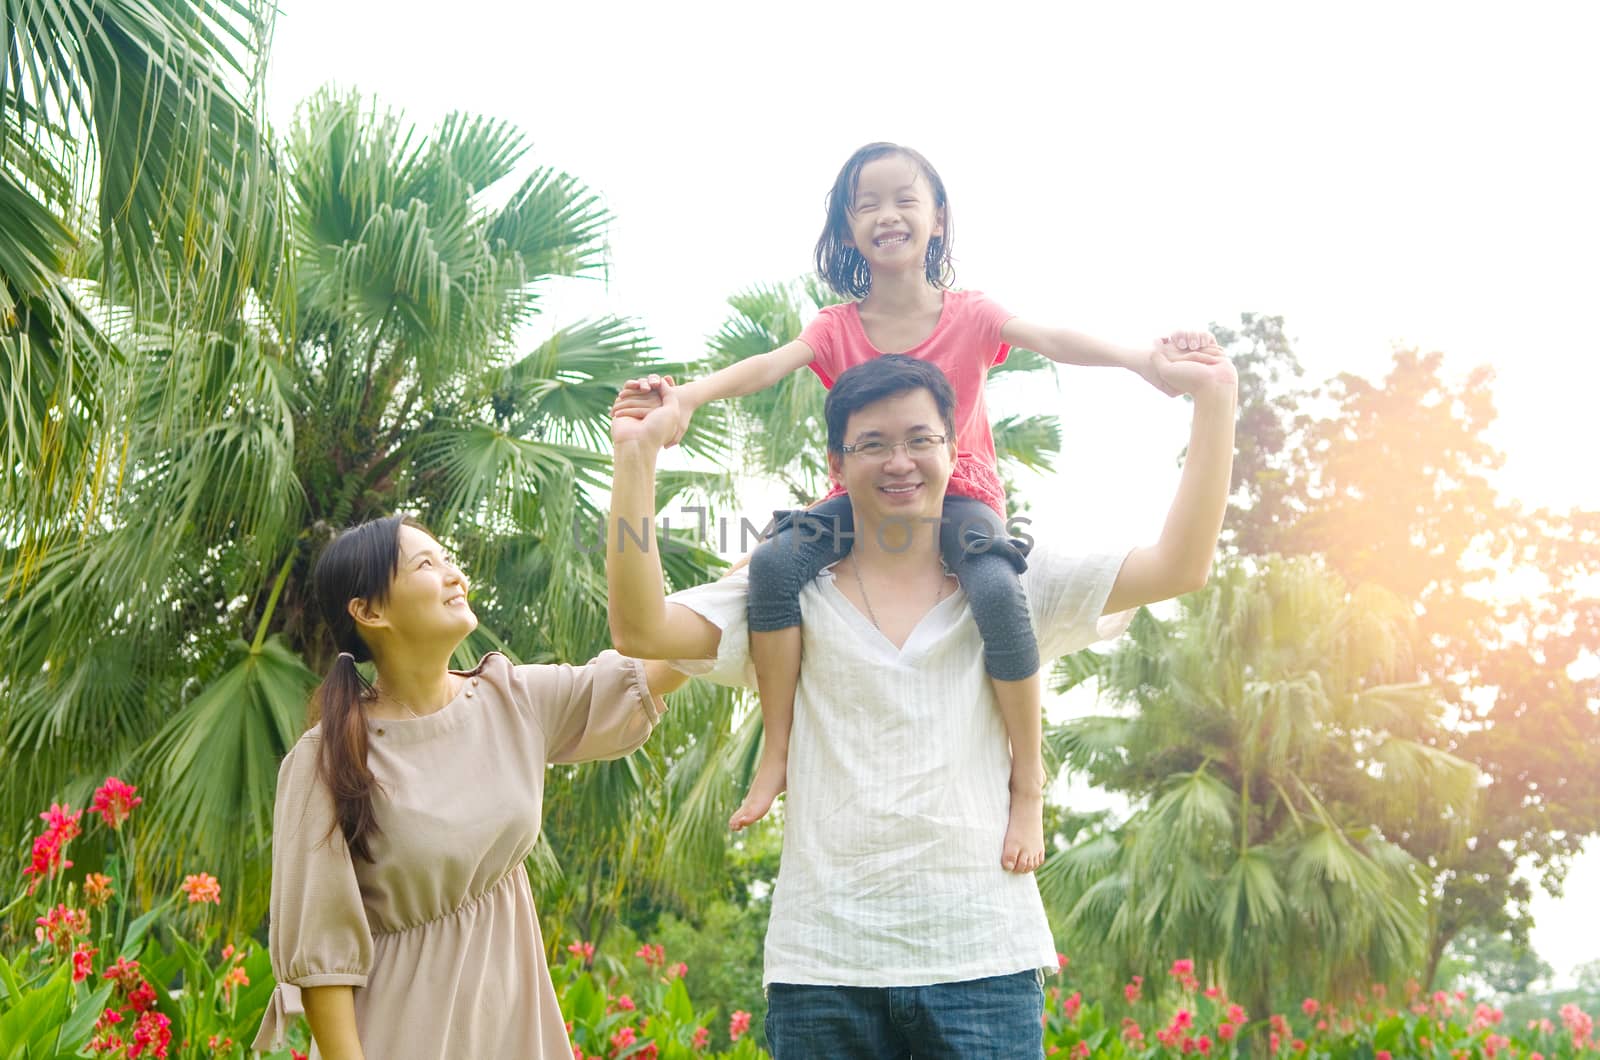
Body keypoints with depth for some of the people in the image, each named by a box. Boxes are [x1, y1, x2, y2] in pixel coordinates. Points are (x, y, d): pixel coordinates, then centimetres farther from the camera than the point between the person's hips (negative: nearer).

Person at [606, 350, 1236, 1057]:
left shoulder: (1014, 585, 7)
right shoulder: (795, 596, 5)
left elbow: (1178, 567, -1)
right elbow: (639, 629, -7)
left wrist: (1214, 396, -5)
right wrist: (636, 456, -14)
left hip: (984, 963, 0)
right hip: (822, 965, 0)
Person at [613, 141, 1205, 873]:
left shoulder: (968, 315, -2)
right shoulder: (837, 328, 2)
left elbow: (1052, 340, -17)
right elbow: (768, 365, -16)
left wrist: (1139, 359, -36)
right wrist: (688, 395, -36)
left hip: (958, 496, -2)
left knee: (997, 592, -35)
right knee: (773, 562, -29)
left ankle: (1028, 780, -18)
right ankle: (776, 749, -15)